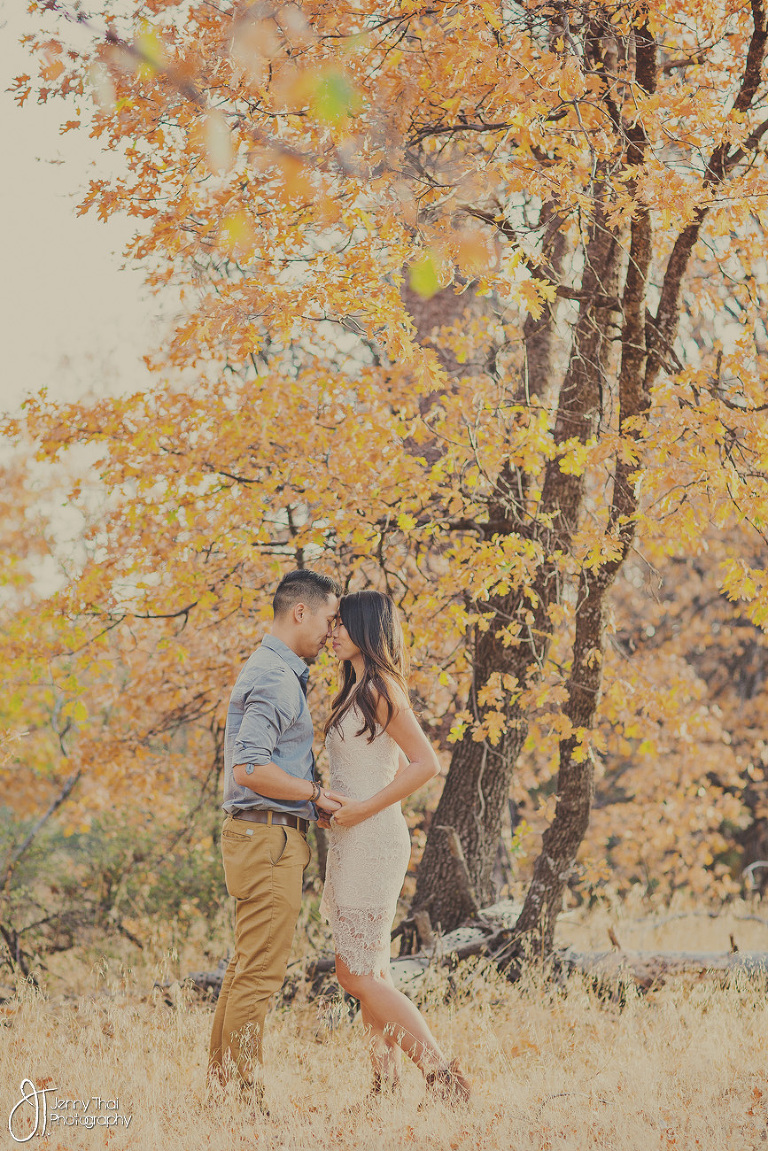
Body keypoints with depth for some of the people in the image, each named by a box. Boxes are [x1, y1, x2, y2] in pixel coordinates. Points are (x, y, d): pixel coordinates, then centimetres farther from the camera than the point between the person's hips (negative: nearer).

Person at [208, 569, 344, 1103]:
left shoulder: (280, 673, 20)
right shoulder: (274, 679, -15)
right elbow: (249, 768, -24)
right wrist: (317, 793, -15)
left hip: (266, 838, 11)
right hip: (269, 836, -11)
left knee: (248, 965, 14)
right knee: (260, 971, -7)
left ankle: (220, 1080, 19)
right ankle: (247, 1092, -4)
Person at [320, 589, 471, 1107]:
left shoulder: (379, 688, -13)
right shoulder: (359, 689, 16)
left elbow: (426, 763, -19)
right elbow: (403, 768, 25)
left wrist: (364, 809, -18)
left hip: (372, 838, -10)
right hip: (355, 842, 10)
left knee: (356, 972, -11)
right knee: (369, 972, 9)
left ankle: (443, 1076, -12)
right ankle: (387, 1084, 11)